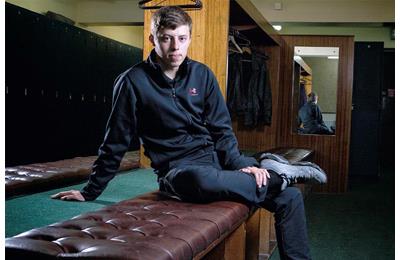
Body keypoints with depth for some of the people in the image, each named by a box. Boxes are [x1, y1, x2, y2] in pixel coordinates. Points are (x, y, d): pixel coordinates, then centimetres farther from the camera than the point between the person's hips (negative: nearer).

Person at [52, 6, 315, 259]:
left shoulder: (202, 75, 4)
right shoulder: (133, 82, -7)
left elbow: (221, 130, 8)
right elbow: (116, 142, 1)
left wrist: (240, 164, -8)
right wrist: (90, 191, 5)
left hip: (215, 157, 5)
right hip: (177, 169, -4)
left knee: (291, 196, -11)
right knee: (202, 180, -41)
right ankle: (275, 177, -15)